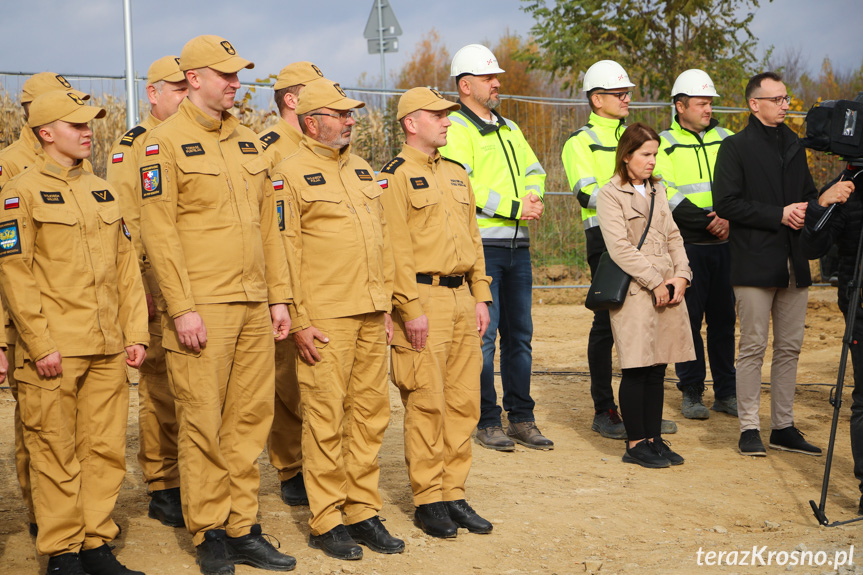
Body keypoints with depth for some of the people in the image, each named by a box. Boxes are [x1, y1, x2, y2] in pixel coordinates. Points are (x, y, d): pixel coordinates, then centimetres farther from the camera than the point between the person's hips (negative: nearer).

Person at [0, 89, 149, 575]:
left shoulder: (103, 191, 15)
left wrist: (136, 332, 8)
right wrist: (40, 344, -13)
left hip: (108, 350, 6)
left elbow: (127, 265, 15)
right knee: (56, 452, 1)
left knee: (106, 448, 7)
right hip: (55, 350, -5)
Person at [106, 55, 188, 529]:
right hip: (161, 293, -5)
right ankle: (162, 490, 8)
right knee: (161, 394, -2)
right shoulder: (132, 148, -1)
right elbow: (125, 226, -8)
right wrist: (141, 288, -15)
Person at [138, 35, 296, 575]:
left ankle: (243, 529, 18)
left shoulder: (247, 140, 15)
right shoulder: (165, 142, -5)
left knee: (250, 420, 9)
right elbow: (158, 231, -11)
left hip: (255, 308, 6)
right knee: (203, 425, 0)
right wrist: (181, 307, -16)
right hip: (203, 309, -6)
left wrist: (279, 296, 11)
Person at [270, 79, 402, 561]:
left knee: (371, 412, 9)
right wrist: (299, 321, -13)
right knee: (326, 420, -2)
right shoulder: (291, 174, -5)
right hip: (326, 320, -7)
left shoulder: (363, 170, 16)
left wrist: (386, 306, 15)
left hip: (371, 318, 7)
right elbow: (286, 251, -9)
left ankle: (363, 512, 18)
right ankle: (326, 521, 8)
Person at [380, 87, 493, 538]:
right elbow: (396, 249, -13)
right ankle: (427, 501, 6)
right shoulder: (395, 177, -7)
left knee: (463, 402, 9)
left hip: (463, 299, 7)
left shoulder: (456, 174, 17)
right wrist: (412, 309, -18)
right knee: (426, 404, -3)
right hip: (424, 299, -7)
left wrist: (480, 296, 12)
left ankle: (453, 494, 18)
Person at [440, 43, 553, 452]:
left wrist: (533, 197, -3)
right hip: (481, 245, -8)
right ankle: (487, 422, 4)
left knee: (519, 333, 10)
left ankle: (521, 418, 17)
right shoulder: (455, 129, -6)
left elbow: (534, 171, 21)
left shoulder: (509, 129, 21)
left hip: (517, 244, 8)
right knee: (483, 333, -4)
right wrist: (514, 207, -17)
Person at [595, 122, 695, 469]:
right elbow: (621, 248, -11)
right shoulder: (610, 195, -4)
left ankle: (654, 438, 15)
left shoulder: (657, 190, 18)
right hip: (635, 292, -6)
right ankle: (636, 443, 4)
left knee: (658, 367, 8)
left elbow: (672, 236, 16)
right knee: (637, 369, -4)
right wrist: (655, 283, -13)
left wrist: (681, 275, 0)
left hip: (667, 289, 6)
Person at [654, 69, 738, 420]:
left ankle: (726, 393, 16)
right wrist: (708, 219, -19)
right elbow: (664, 194, -11)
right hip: (685, 246, -4)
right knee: (688, 319, 0)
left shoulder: (725, 139, 13)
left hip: (724, 244, 4)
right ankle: (691, 393, 10)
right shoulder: (664, 145, 0)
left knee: (723, 318, 8)